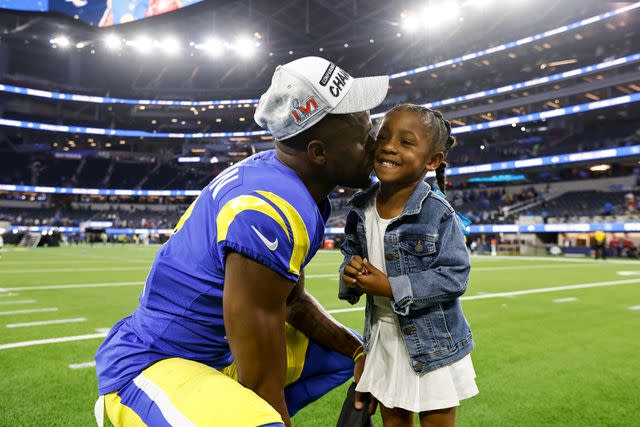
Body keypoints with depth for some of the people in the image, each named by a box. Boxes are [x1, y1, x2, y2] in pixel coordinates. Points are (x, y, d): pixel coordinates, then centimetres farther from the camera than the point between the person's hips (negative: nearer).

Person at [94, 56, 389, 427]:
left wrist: (358, 351, 5)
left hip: (217, 351, 10)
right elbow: (264, 387, -23)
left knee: (339, 355, 16)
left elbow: (294, 302, 11)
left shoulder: (277, 175, -1)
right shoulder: (271, 213, -30)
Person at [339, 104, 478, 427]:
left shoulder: (438, 213, -21)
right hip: (383, 336, 5)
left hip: (432, 340, -5)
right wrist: (350, 272, -13)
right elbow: (352, 251, 11)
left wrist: (392, 288, -25)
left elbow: (455, 276, -21)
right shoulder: (361, 208, -4)